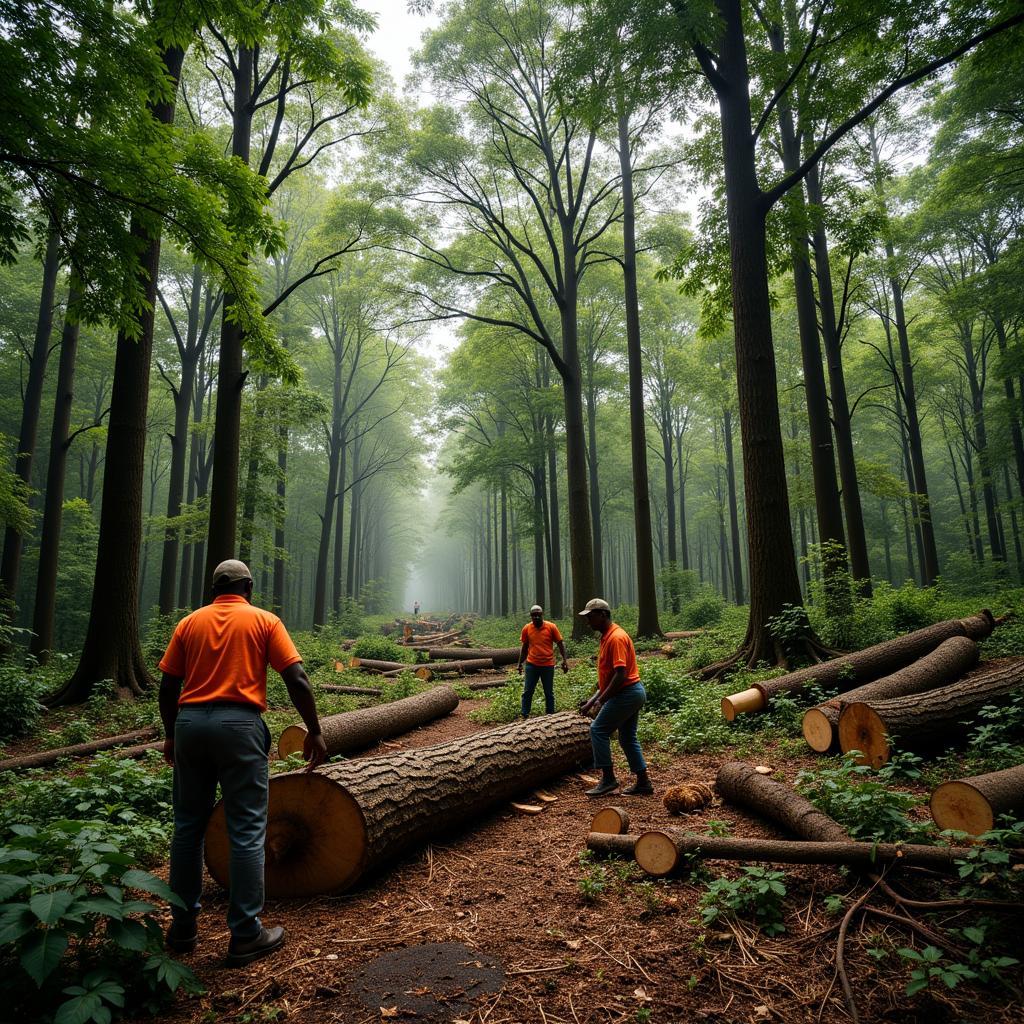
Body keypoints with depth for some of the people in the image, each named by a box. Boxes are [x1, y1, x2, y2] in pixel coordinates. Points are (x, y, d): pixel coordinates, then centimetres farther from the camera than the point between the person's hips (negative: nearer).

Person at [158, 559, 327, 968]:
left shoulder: (189, 623, 11)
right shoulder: (265, 621, 3)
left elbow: (167, 687, 10)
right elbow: (297, 681, -4)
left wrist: (171, 735, 24)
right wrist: (314, 732, 3)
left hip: (190, 723, 4)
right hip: (239, 724, -4)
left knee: (188, 826, 17)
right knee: (247, 831, 4)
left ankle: (183, 926, 28)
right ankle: (245, 935, 10)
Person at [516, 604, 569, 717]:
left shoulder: (551, 627, -7)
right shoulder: (526, 629, -1)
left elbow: (560, 644, 0)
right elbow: (524, 647, 11)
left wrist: (564, 660, -7)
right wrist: (520, 664, 13)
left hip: (548, 666, -1)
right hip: (531, 665, 1)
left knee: (549, 693, 9)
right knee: (527, 692, 2)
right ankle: (525, 716, 10)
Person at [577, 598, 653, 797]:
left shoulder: (616, 638, -19)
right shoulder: (607, 637, 13)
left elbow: (621, 674, -25)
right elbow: (607, 675, 19)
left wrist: (601, 700, -20)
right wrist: (592, 700, 16)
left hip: (626, 694, -10)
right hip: (631, 693, 10)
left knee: (598, 730, -4)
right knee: (627, 738, 14)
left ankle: (608, 778, 2)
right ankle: (643, 783, 20)